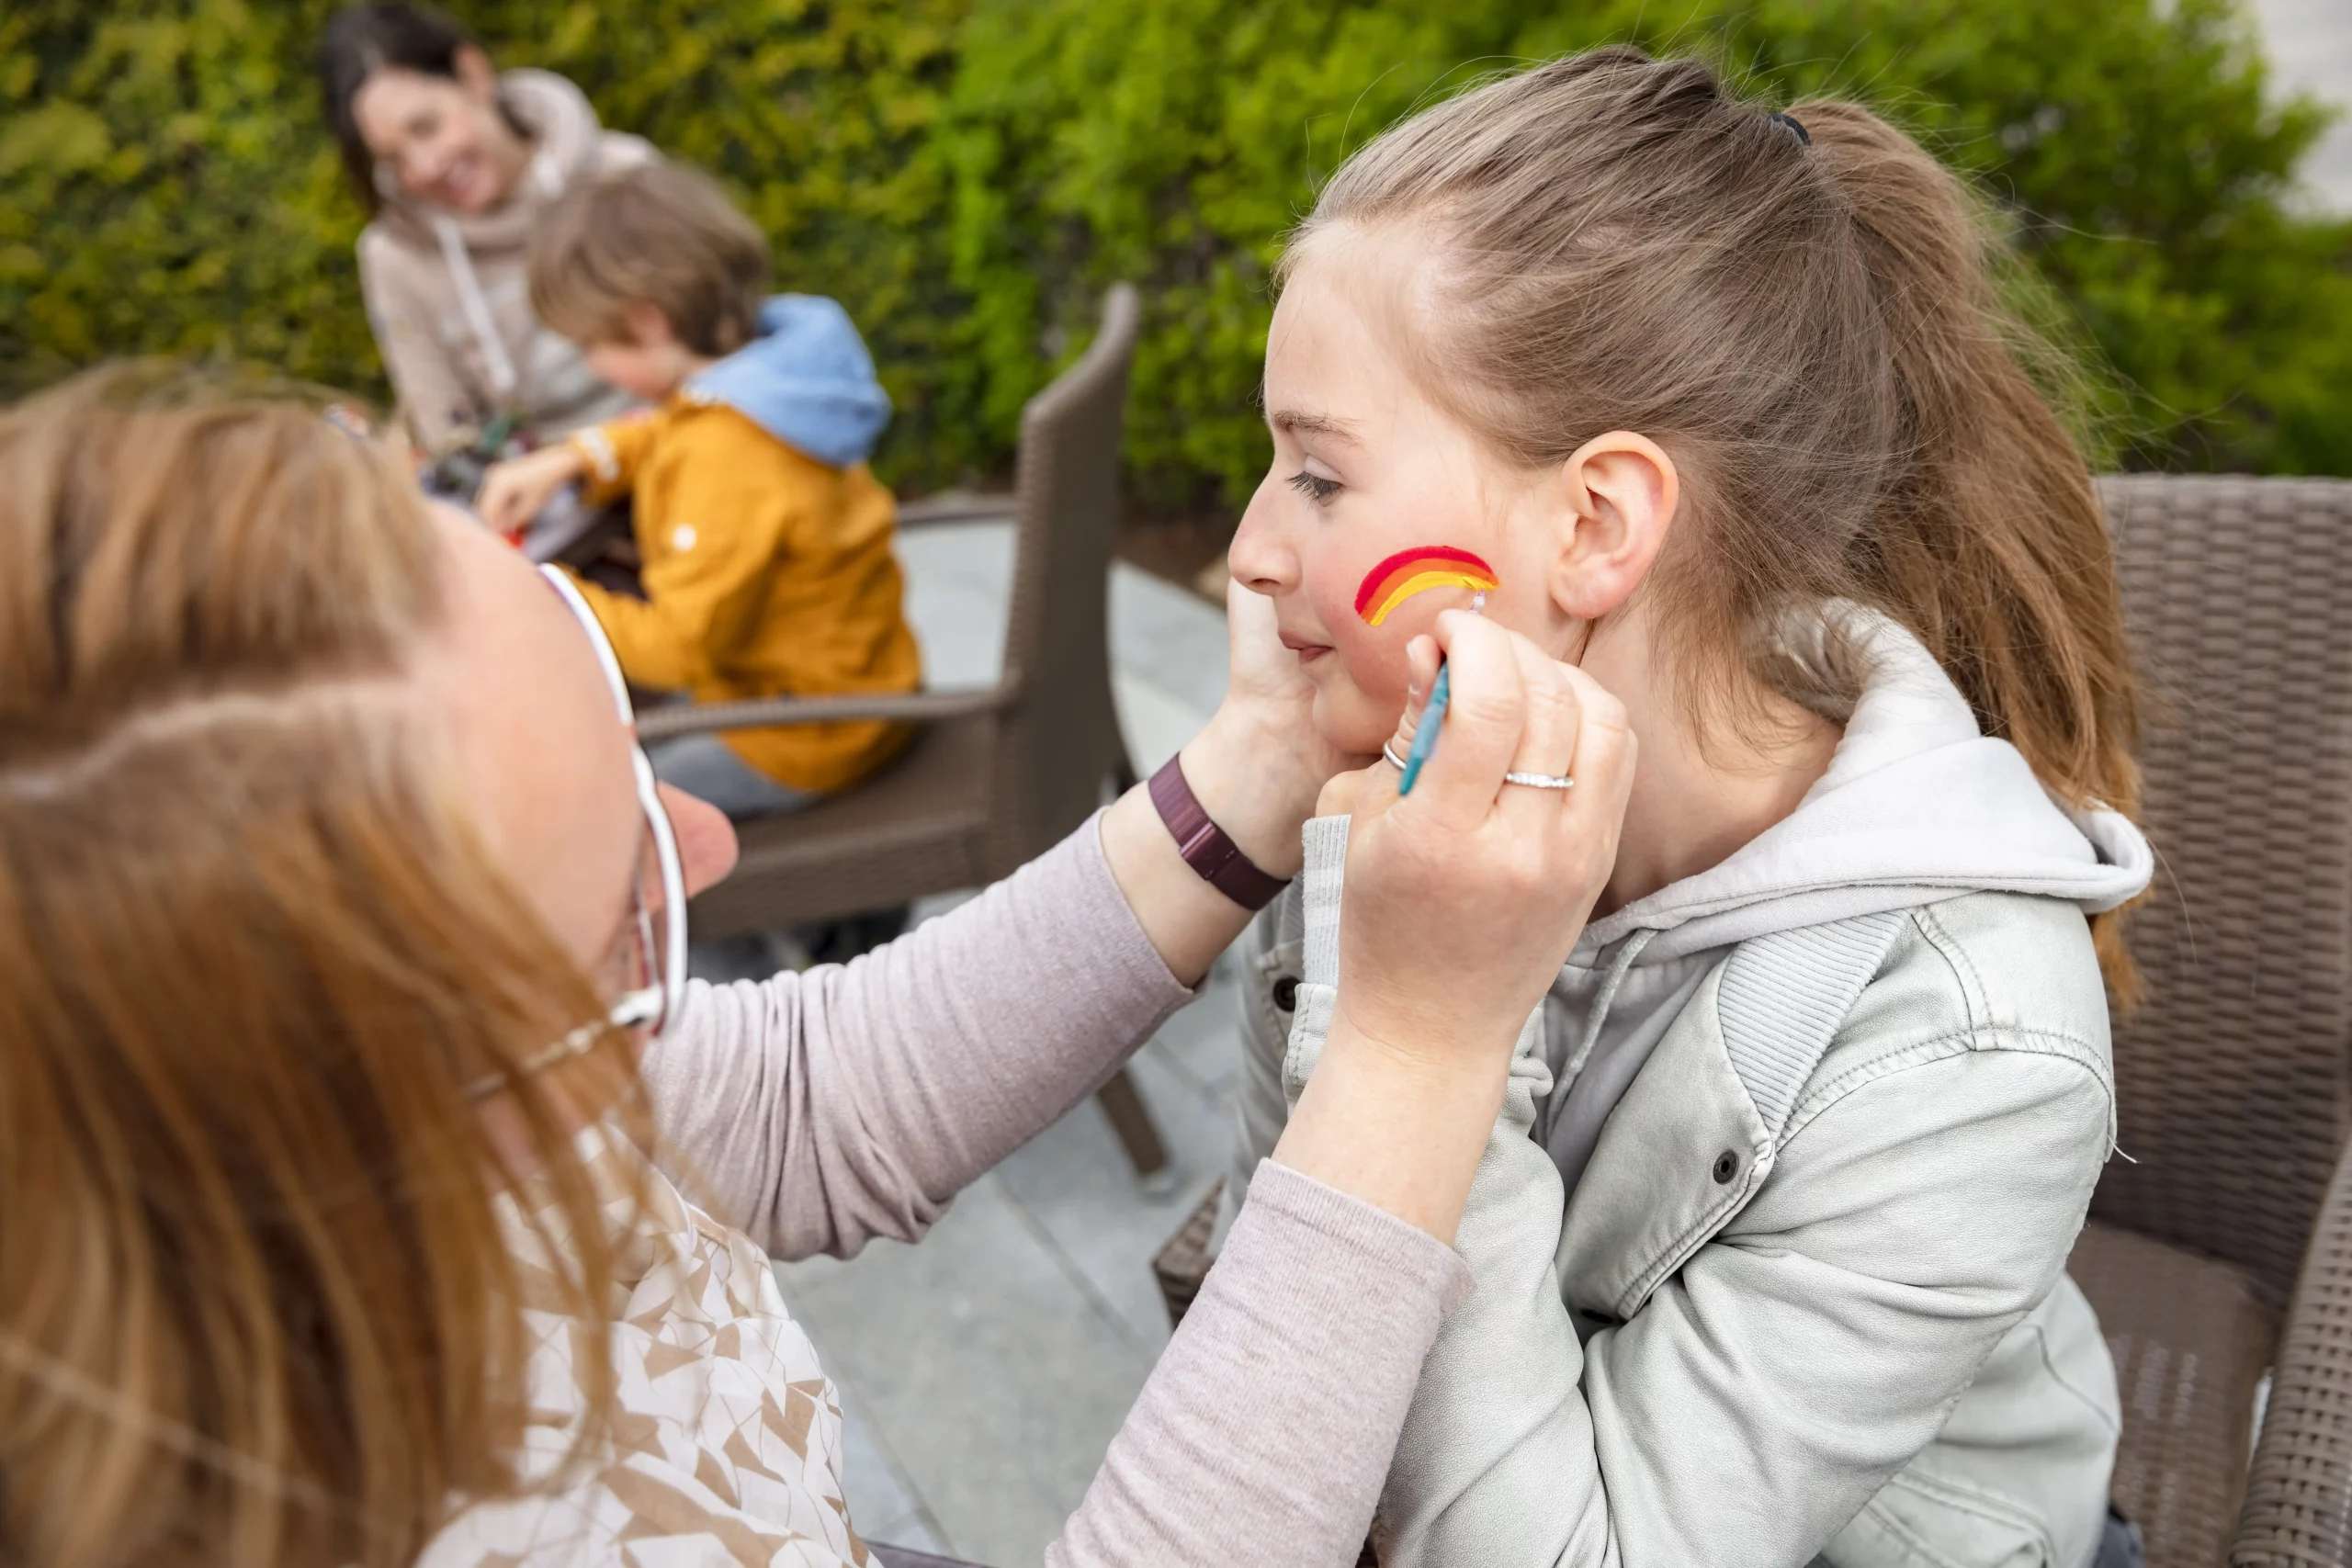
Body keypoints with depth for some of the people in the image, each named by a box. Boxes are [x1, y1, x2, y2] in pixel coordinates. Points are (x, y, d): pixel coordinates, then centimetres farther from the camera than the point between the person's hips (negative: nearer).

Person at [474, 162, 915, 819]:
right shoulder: (766, 361, -5)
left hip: (801, 741, -9)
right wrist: (568, 459, 5)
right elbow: (667, 433, 18)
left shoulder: (726, 467, -33)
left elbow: (681, 647, -27)